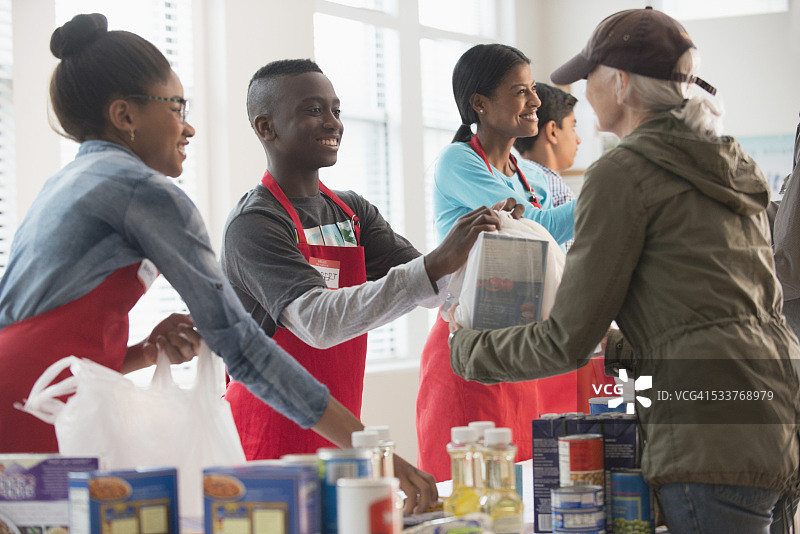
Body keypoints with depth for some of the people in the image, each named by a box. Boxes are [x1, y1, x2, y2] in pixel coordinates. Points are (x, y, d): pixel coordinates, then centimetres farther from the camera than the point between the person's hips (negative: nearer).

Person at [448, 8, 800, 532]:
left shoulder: (624, 172, -5)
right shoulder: (733, 164, 20)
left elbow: (567, 341, -4)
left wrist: (469, 350, 13)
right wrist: (615, 347, 37)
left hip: (718, 441, -8)